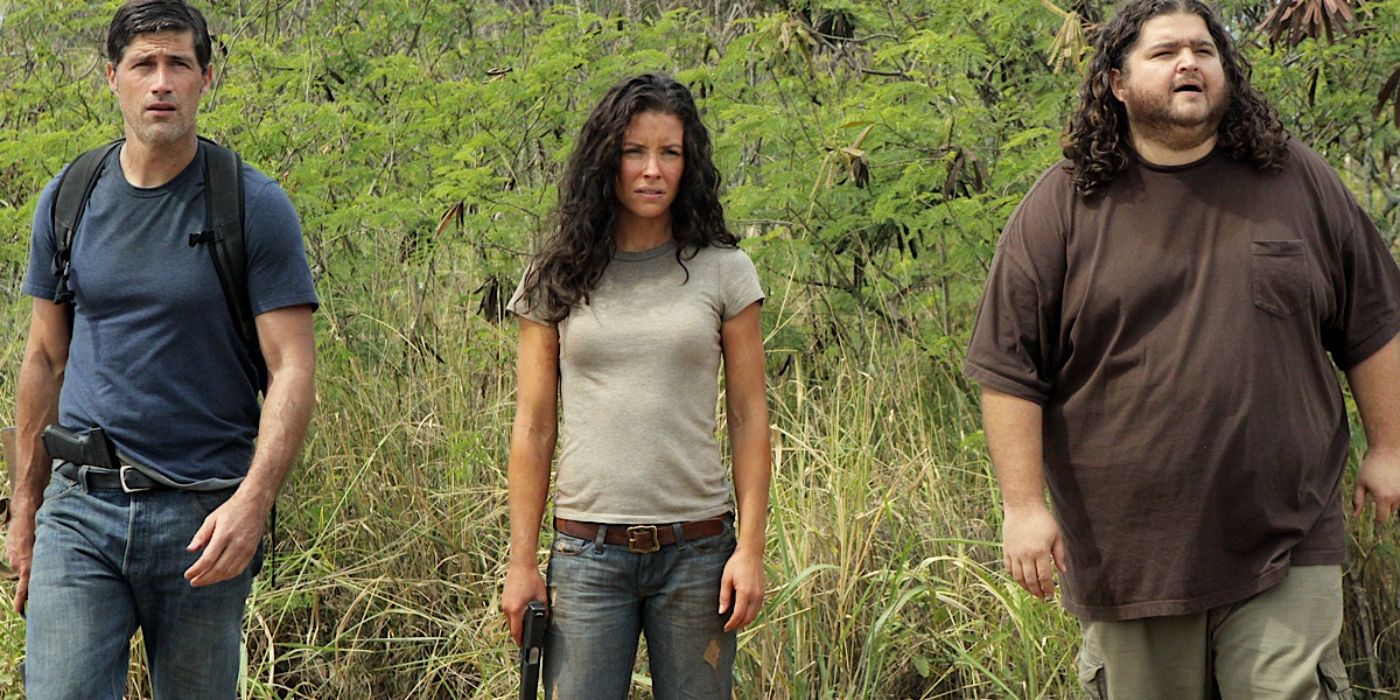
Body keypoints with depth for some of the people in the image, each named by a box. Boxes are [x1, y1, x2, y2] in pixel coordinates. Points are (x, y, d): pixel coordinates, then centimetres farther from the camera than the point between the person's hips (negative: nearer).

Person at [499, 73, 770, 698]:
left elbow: (749, 417, 5)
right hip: (587, 552, 0)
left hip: (697, 550, 0)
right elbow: (533, 427, 7)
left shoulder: (723, 273, 4)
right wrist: (521, 560, 3)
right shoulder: (557, 280, 6)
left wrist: (751, 547, -2)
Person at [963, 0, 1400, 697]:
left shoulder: (1299, 182, 8)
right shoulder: (1062, 208, 0)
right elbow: (1010, 370, -2)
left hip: (1285, 545, 1)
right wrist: (1023, 505, -7)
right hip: (1126, 553, -1)